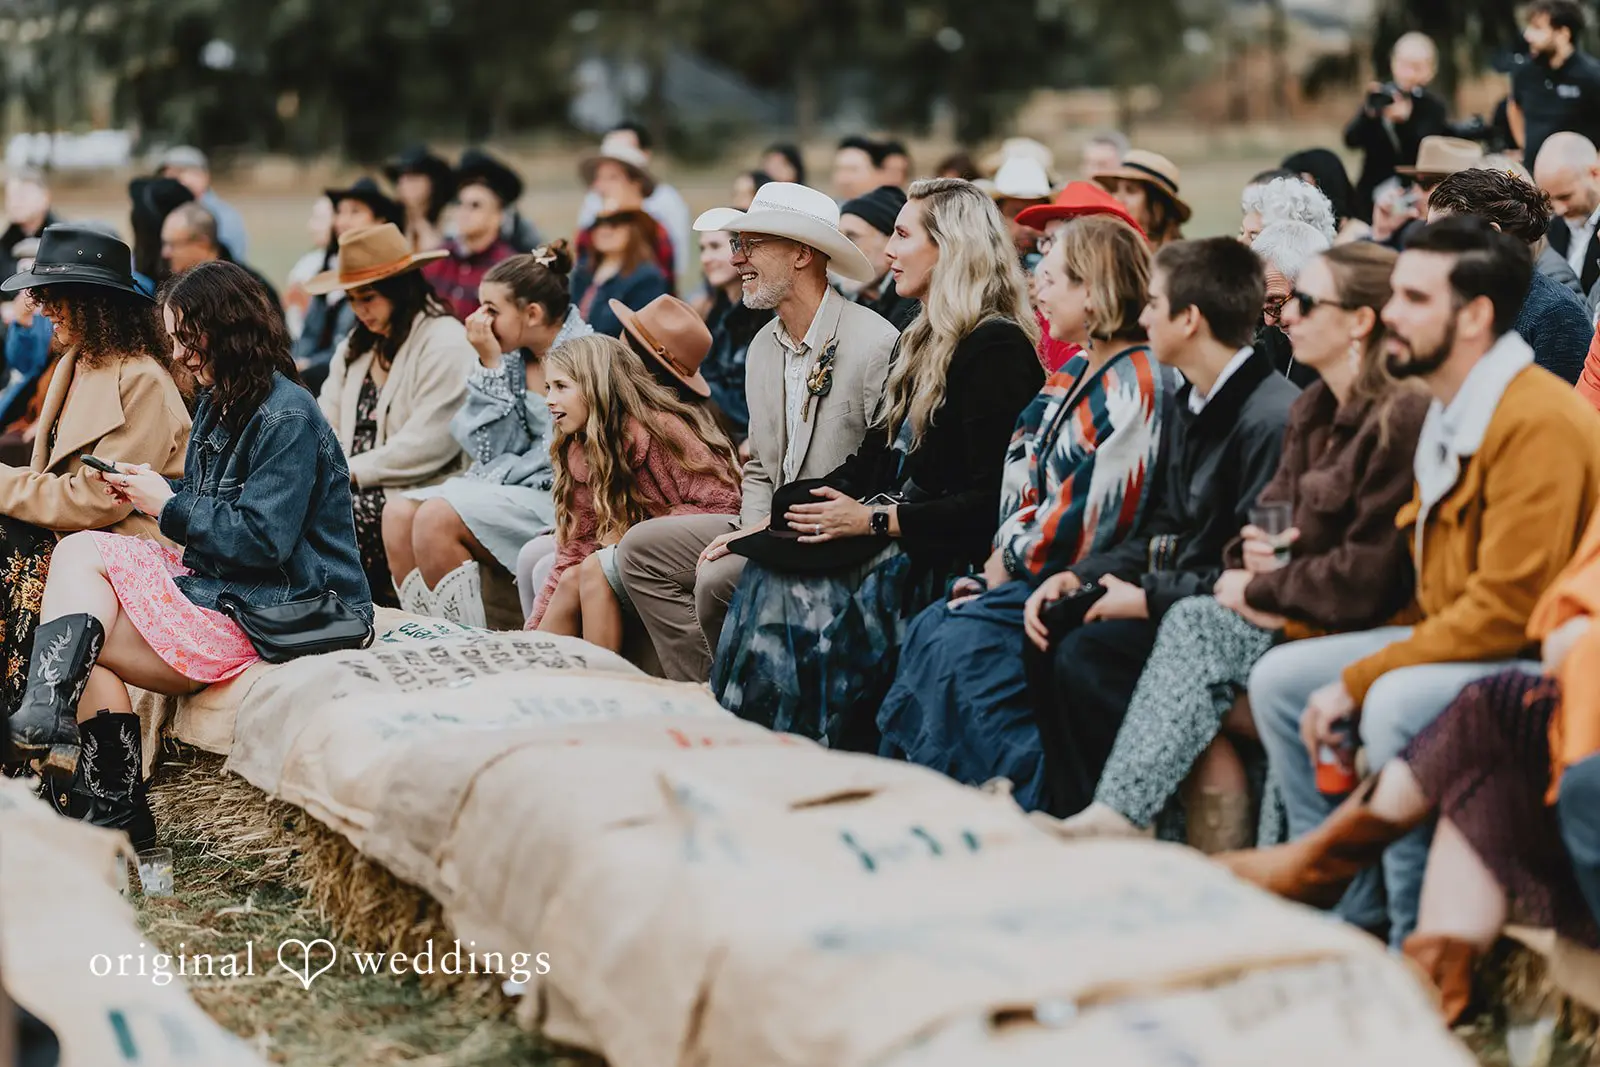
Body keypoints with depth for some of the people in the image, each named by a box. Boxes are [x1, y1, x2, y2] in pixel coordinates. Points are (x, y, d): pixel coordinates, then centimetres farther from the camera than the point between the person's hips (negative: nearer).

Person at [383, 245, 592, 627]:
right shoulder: (512, 356, 9)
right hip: (510, 488, 8)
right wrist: (490, 367, -3)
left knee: (437, 517, -23)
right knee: (399, 512, -8)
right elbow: (491, 450, 3)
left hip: (557, 497, -8)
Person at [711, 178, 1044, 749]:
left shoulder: (997, 349, -12)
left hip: (949, 560, -9)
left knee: (794, 590, -24)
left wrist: (875, 521, -17)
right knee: (764, 570, -10)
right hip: (893, 541, 9)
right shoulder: (924, 341, 19)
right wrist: (784, 510, 5)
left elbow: (991, 501, -19)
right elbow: (874, 459, 18)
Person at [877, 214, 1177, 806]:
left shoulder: (1137, 384, -16)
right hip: (1035, 570, 9)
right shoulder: (1075, 371, 15)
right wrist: (1005, 551, -1)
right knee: (930, 632, -3)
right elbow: (1030, 480, 15)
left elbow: (1096, 513, -21)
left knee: (965, 644, -20)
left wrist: (1013, 559, -10)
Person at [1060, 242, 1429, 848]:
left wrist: (1259, 591, -9)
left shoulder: (1401, 418, -15)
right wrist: (1253, 552, -5)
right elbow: (1272, 515, 19)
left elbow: (1367, 578, -18)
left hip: (1363, 636, -8)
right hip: (1297, 620, 8)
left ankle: (1120, 815, -21)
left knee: (1197, 625, -22)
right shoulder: (1313, 411, 14)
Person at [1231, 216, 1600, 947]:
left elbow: (1504, 609, -24)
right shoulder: (1446, 418, 11)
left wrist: (1358, 679, -20)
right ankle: (1349, 913, 7)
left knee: (1398, 703, -34)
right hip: (1452, 639, 10)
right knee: (1280, 679, 4)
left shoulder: (1539, 422, -21)